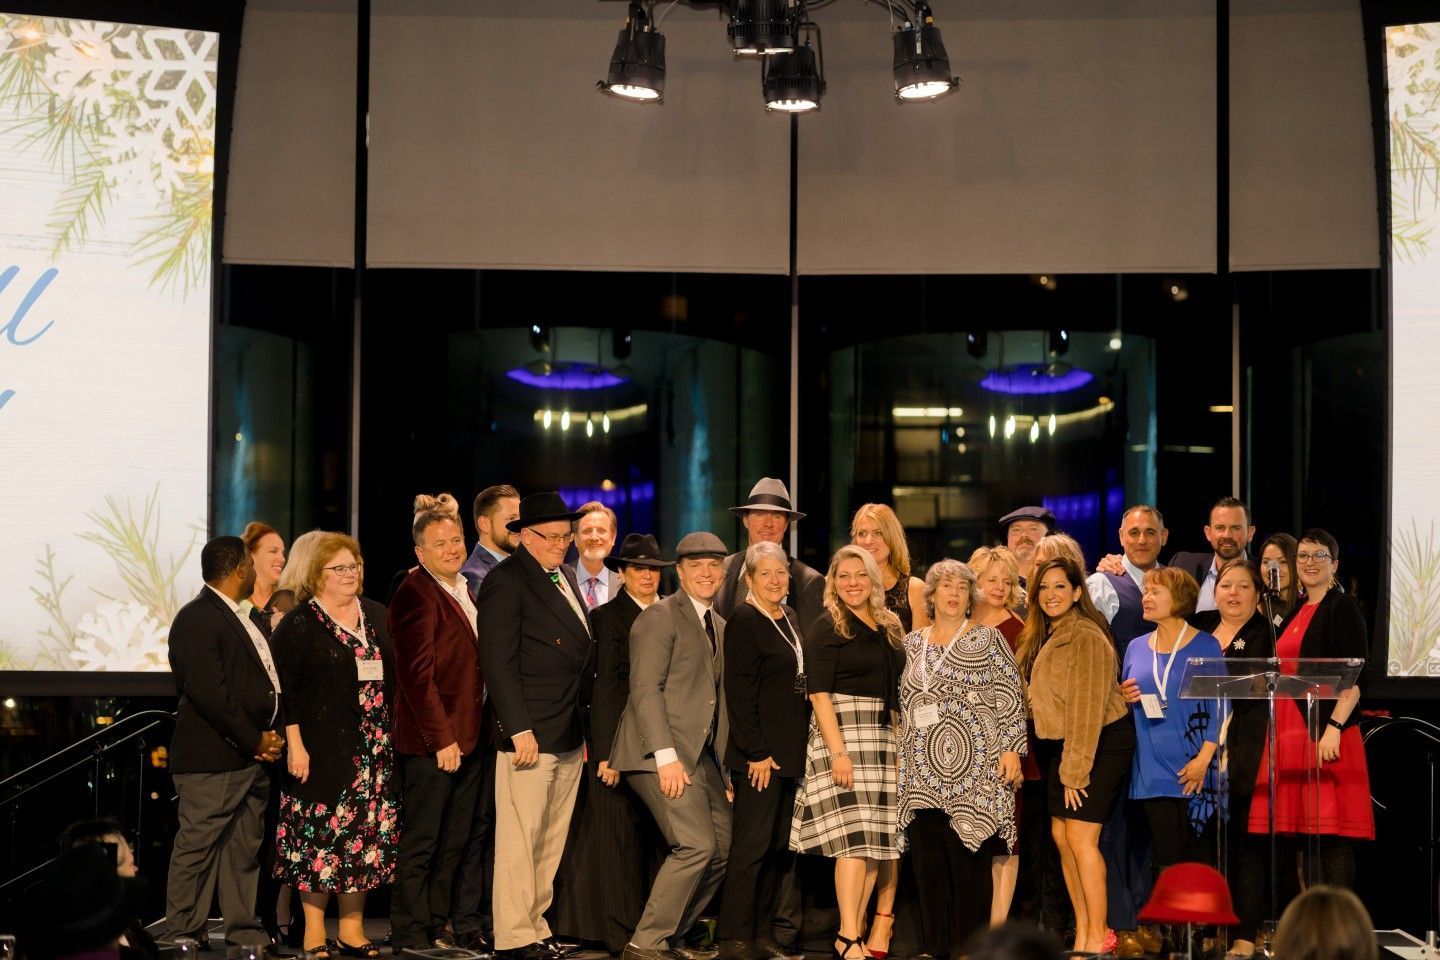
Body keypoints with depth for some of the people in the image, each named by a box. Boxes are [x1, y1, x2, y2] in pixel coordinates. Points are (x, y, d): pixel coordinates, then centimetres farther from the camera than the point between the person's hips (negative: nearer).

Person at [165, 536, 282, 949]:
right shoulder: (196, 620, -12)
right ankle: (185, 935, 6)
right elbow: (208, 693, -20)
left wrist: (271, 735, 5)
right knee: (198, 846, -2)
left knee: (246, 848, 13)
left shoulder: (241, 619, 18)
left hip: (253, 753, 9)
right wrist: (254, 740, -14)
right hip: (213, 757, -9)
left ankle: (243, 929, 21)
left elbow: (267, 680, 21)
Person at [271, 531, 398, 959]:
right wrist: (295, 746, -13)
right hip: (321, 748, -5)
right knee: (319, 836, -3)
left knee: (364, 836, 5)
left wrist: (391, 736, 14)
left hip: (372, 749, 5)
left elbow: (393, 677, 18)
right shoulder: (298, 624, -2)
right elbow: (286, 690, -6)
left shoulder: (377, 616, 13)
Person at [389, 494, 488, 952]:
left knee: (453, 844, 14)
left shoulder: (465, 591, 14)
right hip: (431, 741, -9)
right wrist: (441, 739, -20)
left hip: (466, 738, 9)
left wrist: (468, 734, 13)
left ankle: (438, 927, 22)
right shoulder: (416, 594, -14)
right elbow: (416, 675, -18)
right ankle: (410, 935, 8)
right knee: (419, 843, 0)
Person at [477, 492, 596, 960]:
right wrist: (519, 729, -19)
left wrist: (583, 726, 16)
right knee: (521, 838, -3)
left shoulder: (565, 577, 17)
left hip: (570, 736, 8)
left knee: (552, 841, 11)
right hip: (531, 734, -8)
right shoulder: (507, 580, -8)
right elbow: (498, 661, -14)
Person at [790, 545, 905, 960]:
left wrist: (899, 741, 10)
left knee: (877, 842, 4)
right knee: (854, 839, -12)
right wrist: (838, 751, -19)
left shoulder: (888, 627, 14)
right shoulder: (826, 627, -4)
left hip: (883, 737, 7)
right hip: (841, 732, -6)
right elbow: (819, 694, -10)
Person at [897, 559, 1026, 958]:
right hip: (922, 774, 4)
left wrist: (1011, 750, -10)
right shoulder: (913, 643, 15)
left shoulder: (988, 639, 2)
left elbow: (1011, 699, -3)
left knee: (968, 859, -5)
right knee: (927, 862, 4)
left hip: (973, 772, -4)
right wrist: (900, 756, 16)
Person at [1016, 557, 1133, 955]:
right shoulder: (1043, 636, 9)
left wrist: (1075, 770, -20)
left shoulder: (1085, 637, -19)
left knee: (1080, 836, -11)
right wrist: (1065, 764, 5)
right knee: (1061, 836, 6)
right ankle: (1082, 932, 13)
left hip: (1101, 742, -9)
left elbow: (1087, 708, -21)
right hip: (1062, 743, 9)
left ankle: (1098, 937, -3)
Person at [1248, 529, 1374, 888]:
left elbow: (1355, 678, -12)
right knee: (1305, 830, 7)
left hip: (1326, 737, -8)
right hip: (1290, 733, 8)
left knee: (1330, 830, -9)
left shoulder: (1342, 608, -3)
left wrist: (1334, 728, -22)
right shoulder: (1296, 613, 20)